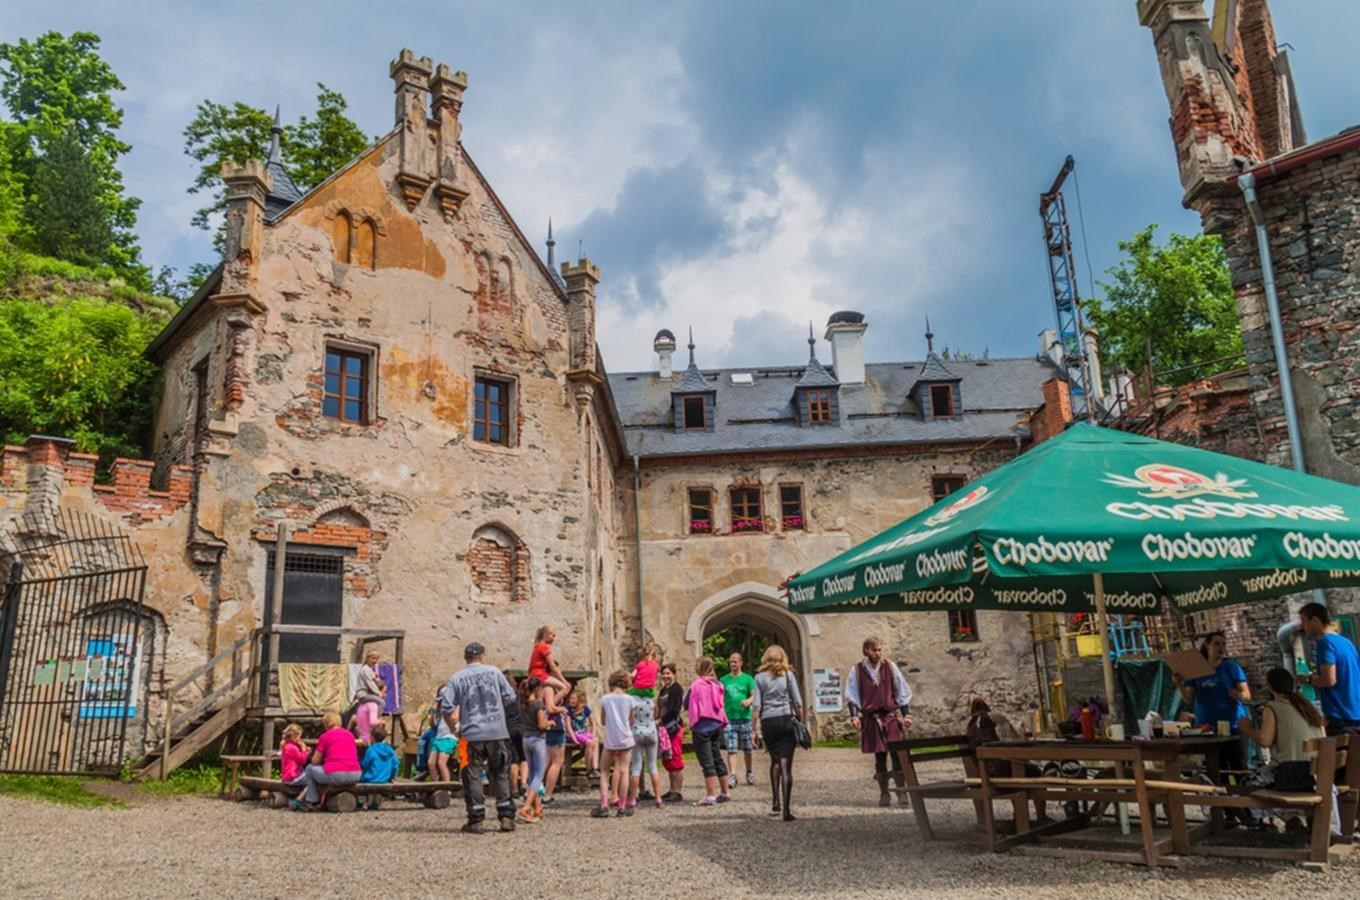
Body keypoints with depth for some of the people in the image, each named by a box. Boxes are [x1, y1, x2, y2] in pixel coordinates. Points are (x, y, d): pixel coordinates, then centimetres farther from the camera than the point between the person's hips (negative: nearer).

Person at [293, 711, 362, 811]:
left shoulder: (325, 736, 4)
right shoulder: (350, 735, 17)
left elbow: (315, 761, 7)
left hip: (335, 775, -5)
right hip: (356, 775, 5)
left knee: (310, 768, 23)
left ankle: (313, 802, 27)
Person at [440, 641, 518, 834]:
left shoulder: (456, 678, 0)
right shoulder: (494, 671, 3)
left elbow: (446, 707, -4)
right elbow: (510, 697, 6)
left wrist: (452, 727, 12)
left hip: (472, 734, -1)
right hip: (498, 732, 1)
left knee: (473, 776, 6)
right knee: (501, 774, 11)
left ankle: (476, 820, 5)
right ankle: (506, 817, 11)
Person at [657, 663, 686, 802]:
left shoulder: (676, 689, -9)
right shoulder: (663, 690, 17)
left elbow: (675, 709, -18)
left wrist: (668, 725, -19)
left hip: (673, 728, -9)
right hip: (665, 728, 9)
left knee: (676, 760, -6)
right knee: (667, 761, 13)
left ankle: (679, 792, -3)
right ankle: (673, 789, 21)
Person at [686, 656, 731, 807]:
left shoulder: (697, 684, -12)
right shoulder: (718, 685, 6)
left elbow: (687, 705, -4)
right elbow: (722, 704, 12)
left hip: (702, 726, -6)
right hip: (717, 725, 7)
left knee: (707, 762, -4)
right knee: (717, 759, 16)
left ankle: (710, 795, -6)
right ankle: (725, 793, 22)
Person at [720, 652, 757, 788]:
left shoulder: (747, 679, 5)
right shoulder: (724, 680, 9)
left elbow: (754, 695, -1)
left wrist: (749, 701, -23)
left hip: (744, 717, 0)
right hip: (729, 719, 0)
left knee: (747, 749, 9)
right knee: (731, 750, -7)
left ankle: (749, 773, 26)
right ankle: (733, 776, -9)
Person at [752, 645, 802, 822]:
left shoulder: (760, 677, 5)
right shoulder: (788, 675, 4)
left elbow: (757, 706, 0)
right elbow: (798, 703, 1)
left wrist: (756, 730, 3)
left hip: (768, 722, 1)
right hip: (787, 720, -1)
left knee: (775, 761, 20)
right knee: (786, 765, -3)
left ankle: (775, 803, 13)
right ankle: (785, 809, -7)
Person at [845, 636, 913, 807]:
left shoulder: (890, 666, 6)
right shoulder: (857, 670, 3)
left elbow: (902, 692, 10)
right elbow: (852, 695, 4)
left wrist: (906, 713, 6)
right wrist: (854, 715, -6)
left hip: (891, 715, 0)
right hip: (871, 718, 0)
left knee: (897, 755, -7)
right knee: (879, 757, 3)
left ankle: (902, 793, -2)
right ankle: (884, 794, 12)